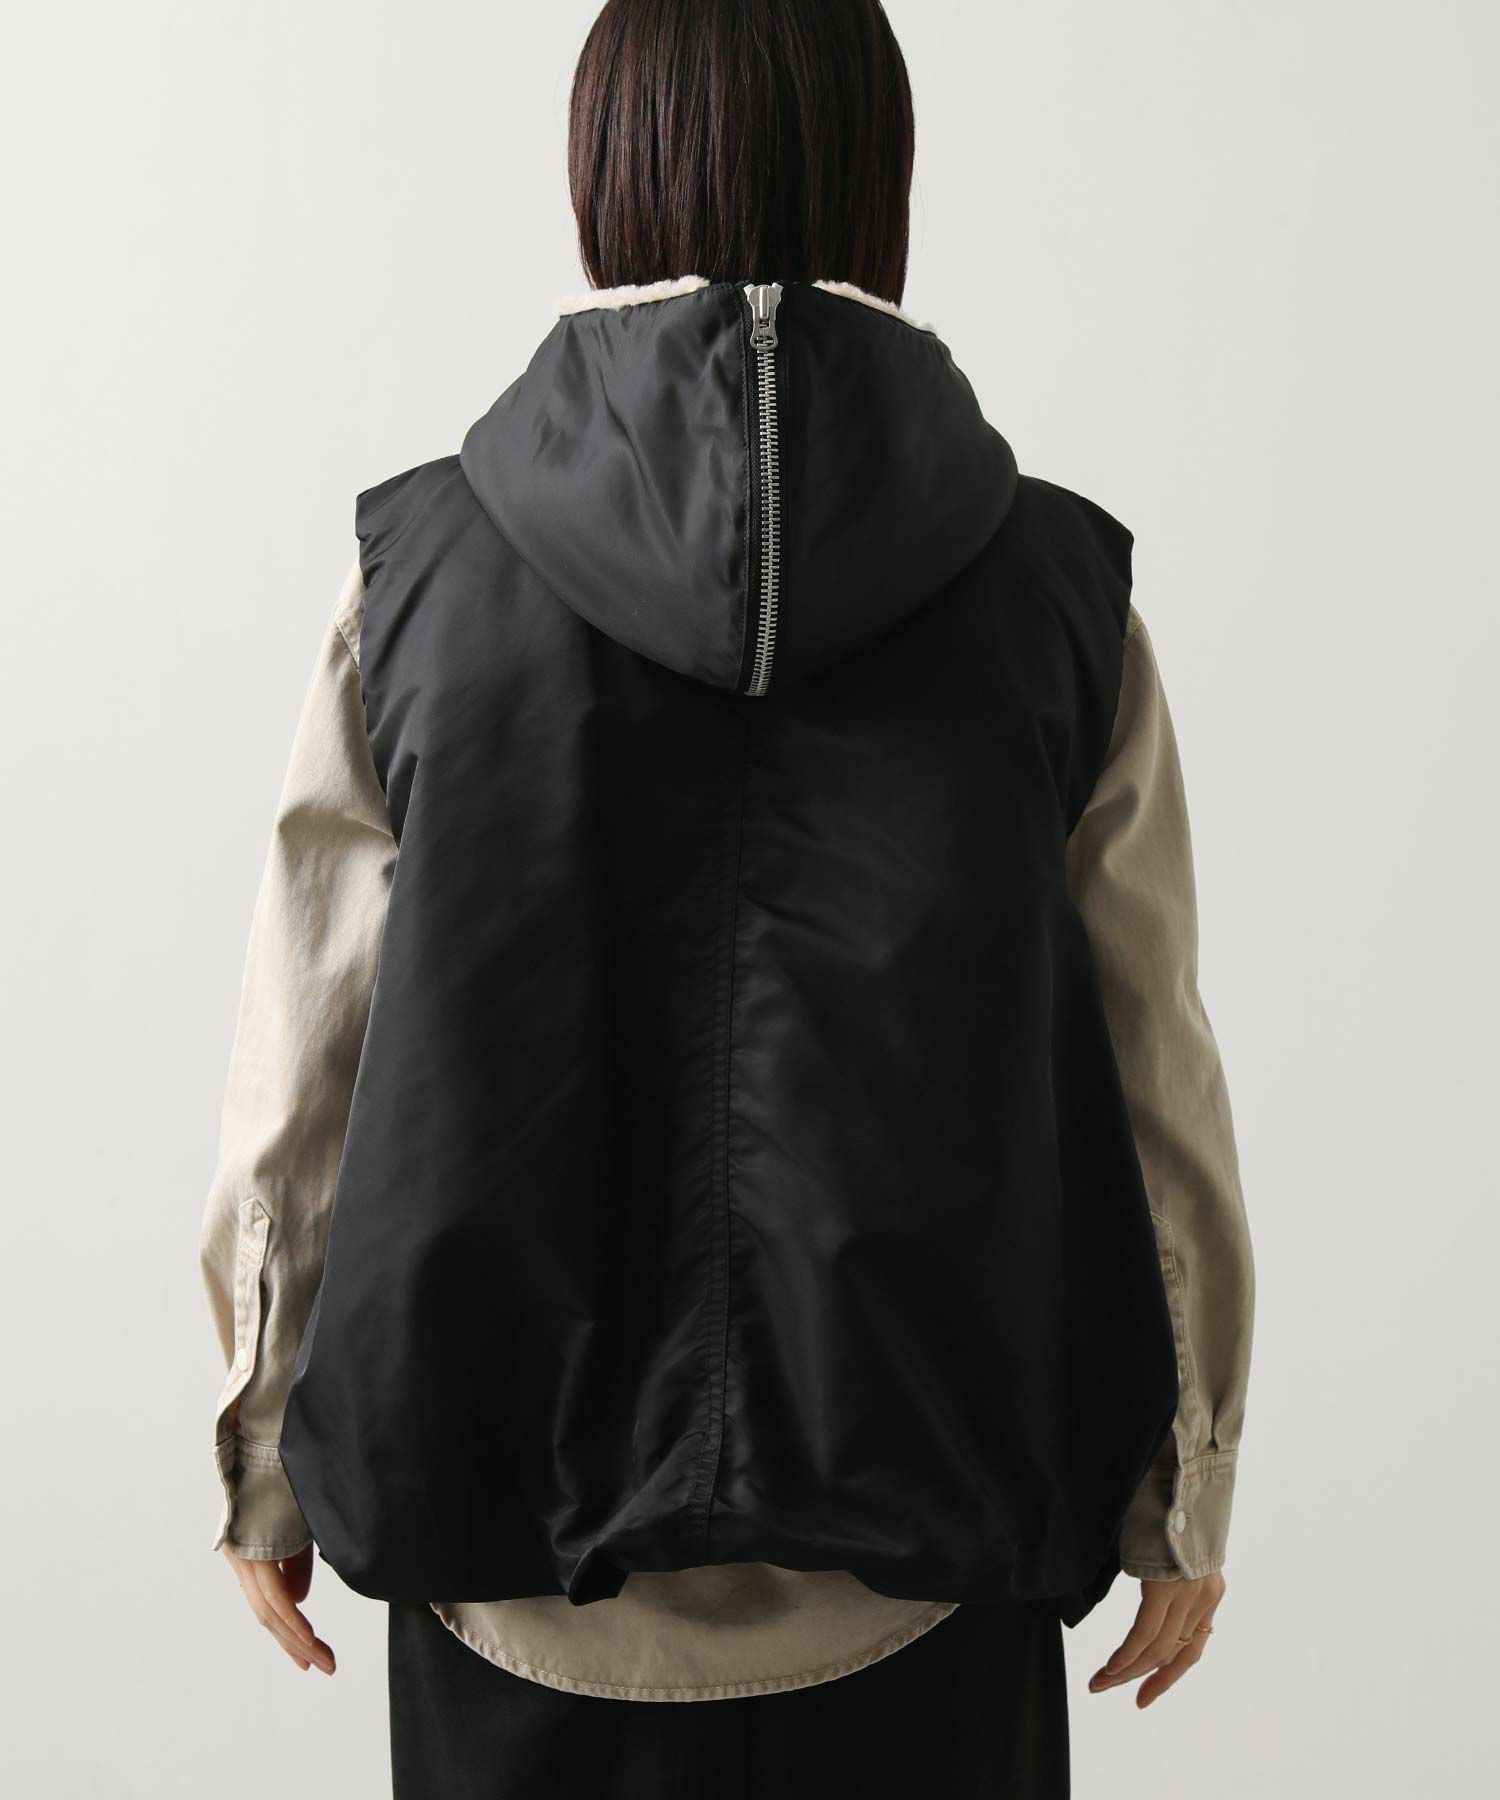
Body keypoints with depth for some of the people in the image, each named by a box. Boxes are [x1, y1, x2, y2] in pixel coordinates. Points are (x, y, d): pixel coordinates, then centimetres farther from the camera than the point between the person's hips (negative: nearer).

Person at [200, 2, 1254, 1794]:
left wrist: (266, 1461, 10)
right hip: (926, 1540, 0)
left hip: (526, 1540, 1)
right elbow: (1151, 1093, -3)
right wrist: (1181, 1497, 10)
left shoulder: (419, 569, -7)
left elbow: (302, 1077, -3)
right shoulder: (1053, 587, -6)